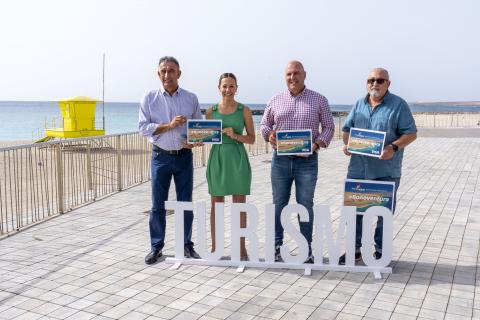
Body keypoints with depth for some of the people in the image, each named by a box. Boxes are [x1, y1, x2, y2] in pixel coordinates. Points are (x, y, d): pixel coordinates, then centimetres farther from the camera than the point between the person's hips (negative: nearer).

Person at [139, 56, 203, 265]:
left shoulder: (191, 98, 4)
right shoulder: (150, 98, 0)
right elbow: (143, 128, -6)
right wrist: (169, 125, -17)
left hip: (184, 156, 1)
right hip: (161, 156, -1)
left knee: (185, 203, 7)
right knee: (158, 205, 5)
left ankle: (187, 246, 19)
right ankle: (156, 247, 17)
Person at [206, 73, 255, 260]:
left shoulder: (244, 110, 1)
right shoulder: (211, 111, 5)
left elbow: (252, 139, 1)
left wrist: (235, 135, -15)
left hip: (238, 159, -1)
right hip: (217, 158, 1)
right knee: (216, 205, 7)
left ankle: (241, 248, 16)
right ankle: (215, 247, 18)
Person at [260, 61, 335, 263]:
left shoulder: (319, 100, 3)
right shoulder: (275, 101, 8)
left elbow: (329, 127, 5)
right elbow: (264, 124, 15)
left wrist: (317, 144, -12)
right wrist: (269, 135, -7)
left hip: (307, 160, -2)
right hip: (280, 159, 2)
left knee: (305, 205, 4)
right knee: (279, 204, 8)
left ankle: (306, 250, 16)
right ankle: (276, 247, 20)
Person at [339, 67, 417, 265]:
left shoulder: (399, 105, -2)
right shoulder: (359, 105, 12)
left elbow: (411, 134, -5)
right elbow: (347, 129, 16)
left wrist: (394, 147, -22)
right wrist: (346, 143, -5)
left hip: (385, 171, -4)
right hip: (357, 169, 4)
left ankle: (381, 251, 23)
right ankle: (355, 249, 23)